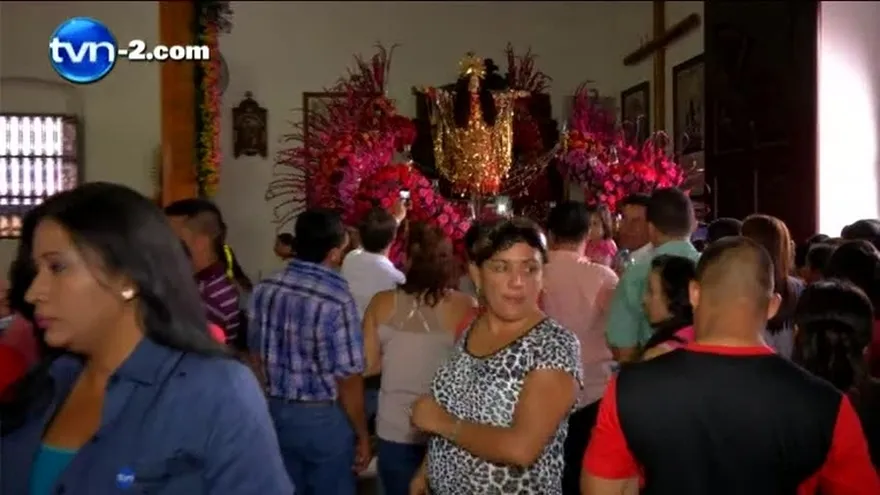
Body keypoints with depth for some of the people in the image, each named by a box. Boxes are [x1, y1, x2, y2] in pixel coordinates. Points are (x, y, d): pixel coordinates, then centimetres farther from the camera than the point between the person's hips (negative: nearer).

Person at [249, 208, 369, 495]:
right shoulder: (336, 302, -23)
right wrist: (362, 435, -5)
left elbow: (257, 356, 7)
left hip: (276, 412, 6)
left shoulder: (264, 290, -5)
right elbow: (348, 379, -19)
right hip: (324, 418, -6)